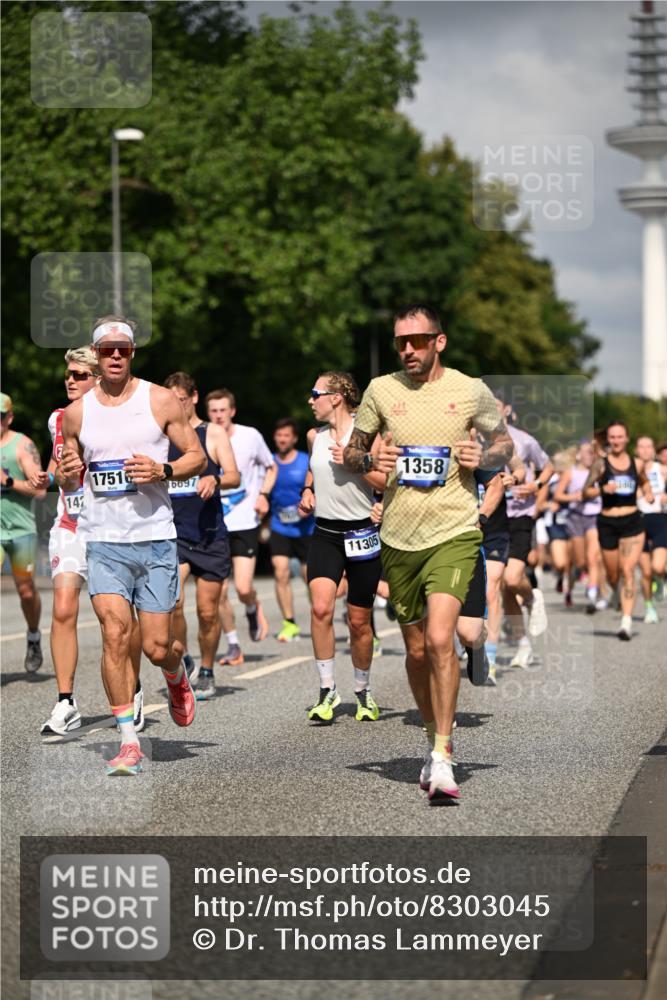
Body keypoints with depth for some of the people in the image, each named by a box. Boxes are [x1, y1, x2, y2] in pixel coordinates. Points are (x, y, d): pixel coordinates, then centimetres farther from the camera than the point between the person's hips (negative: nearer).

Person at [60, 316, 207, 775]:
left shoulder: (161, 401, 1)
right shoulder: (77, 412, 8)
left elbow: (198, 457, 5)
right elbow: (70, 482, 19)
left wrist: (162, 471, -14)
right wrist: (69, 474, -5)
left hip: (155, 538, -1)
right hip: (102, 540, 1)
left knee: (157, 646, 0)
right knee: (115, 633, -14)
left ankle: (177, 676, 38)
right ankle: (129, 742, -7)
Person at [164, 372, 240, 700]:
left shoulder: (213, 434, 3)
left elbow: (234, 476, -7)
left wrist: (214, 479, -26)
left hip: (210, 535, -1)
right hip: (174, 533, 1)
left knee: (208, 612, 3)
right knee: (171, 601, -19)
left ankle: (206, 672, 23)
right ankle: (183, 664, 0)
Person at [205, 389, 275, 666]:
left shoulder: (250, 436, -2)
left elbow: (270, 467, 14)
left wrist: (263, 494, -3)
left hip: (245, 522, -1)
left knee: (243, 588, -12)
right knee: (219, 593, -1)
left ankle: (254, 611, 23)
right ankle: (233, 646, 15)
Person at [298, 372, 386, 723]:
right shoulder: (315, 436, 9)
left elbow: (388, 482, -9)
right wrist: (307, 491, 10)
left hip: (362, 535, -3)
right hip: (325, 533, 3)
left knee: (359, 621, 6)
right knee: (320, 607, -20)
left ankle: (363, 692, 27)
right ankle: (327, 691, -12)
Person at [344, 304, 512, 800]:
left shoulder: (471, 390, 1)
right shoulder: (381, 389, 5)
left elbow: (505, 443, 15)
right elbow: (351, 451, 15)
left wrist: (484, 457, -7)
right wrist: (369, 460, -8)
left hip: (454, 533, -3)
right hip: (399, 536, 3)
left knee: (440, 639, -20)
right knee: (417, 651, 10)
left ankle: (443, 756, -13)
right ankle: (436, 739, 30)